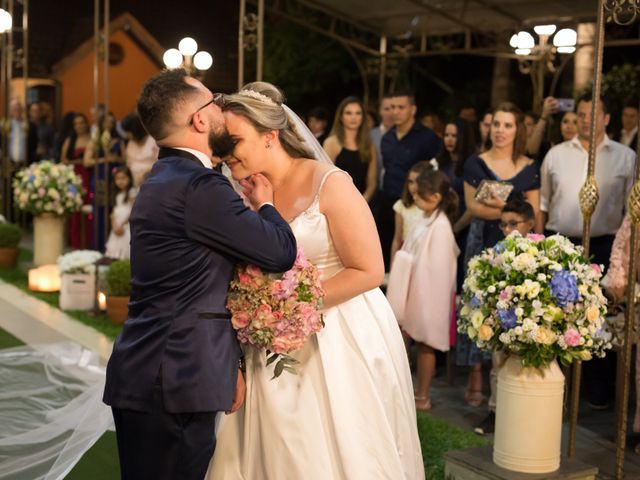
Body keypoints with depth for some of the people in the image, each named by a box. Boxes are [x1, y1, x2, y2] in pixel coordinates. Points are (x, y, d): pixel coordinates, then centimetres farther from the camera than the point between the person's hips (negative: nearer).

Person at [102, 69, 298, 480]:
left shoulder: (164, 181, 16)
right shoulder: (199, 186, -16)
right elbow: (281, 252, -14)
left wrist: (228, 363, 15)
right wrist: (264, 204, 6)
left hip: (146, 377, 9)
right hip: (172, 385, -9)